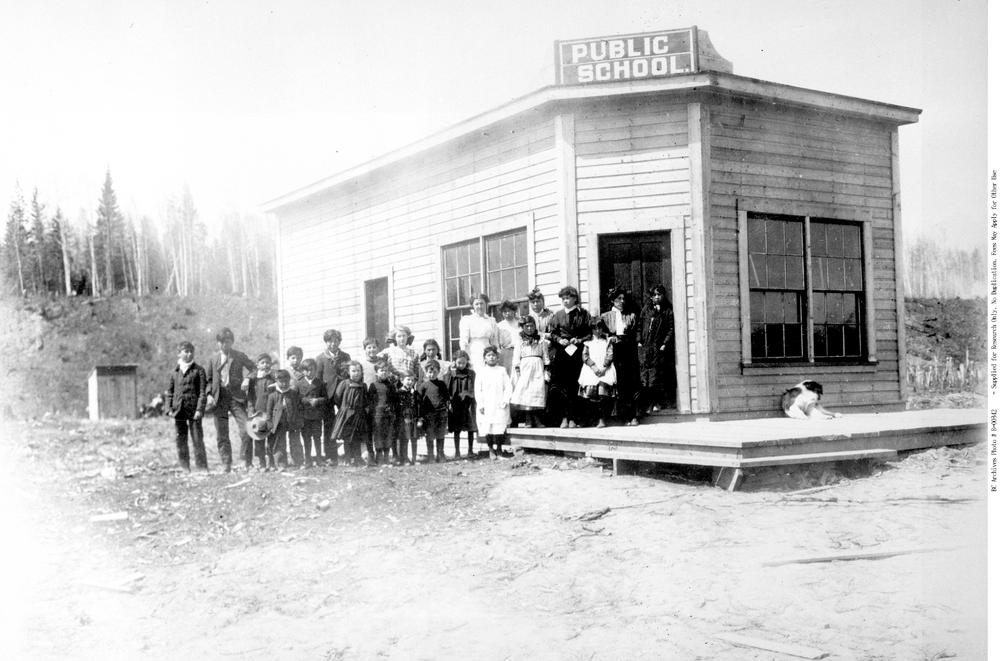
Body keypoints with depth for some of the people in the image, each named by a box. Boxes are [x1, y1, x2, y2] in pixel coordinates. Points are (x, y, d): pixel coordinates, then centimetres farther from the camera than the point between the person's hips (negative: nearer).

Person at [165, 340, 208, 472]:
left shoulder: (199, 370, 1)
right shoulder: (174, 372, 11)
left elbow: (203, 392, -3)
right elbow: (169, 392, 15)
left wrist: (200, 409, -11)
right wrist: (169, 408, 3)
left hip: (193, 410, -3)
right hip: (179, 410, 4)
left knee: (197, 439, -3)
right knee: (181, 439, 7)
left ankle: (202, 467, 3)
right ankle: (184, 468, 15)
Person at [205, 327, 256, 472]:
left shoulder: (240, 356, 5)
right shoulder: (213, 359, 11)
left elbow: (255, 369, 8)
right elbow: (209, 379, 15)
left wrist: (248, 379, -11)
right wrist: (209, 394, -1)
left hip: (237, 397, -2)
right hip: (219, 398, 2)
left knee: (245, 431, -12)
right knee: (221, 435, 3)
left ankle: (248, 463, 0)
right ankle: (226, 465, 13)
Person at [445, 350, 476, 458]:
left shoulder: (471, 374, 0)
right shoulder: (450, 374, 0)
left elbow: (471, 390, -2)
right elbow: (446, 388, -1)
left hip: (468, 404, 0)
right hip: (455, 404, 0)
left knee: (470, 429, 6)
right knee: (456, 429, 5)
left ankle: (470, 450, 16)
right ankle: (457, 451, 11)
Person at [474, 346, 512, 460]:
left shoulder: (502, 371, 8)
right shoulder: (481, 372, 6)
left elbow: (507, 387, 3)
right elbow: (478, 390, 3)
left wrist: (506, 401, -8)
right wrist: (480, 404, -5)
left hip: (499, 406, 0)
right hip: (486, 407, 0)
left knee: (499, 428, -5)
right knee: (487, 428, -1)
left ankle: (498, 449, 5)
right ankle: (491, 450, 10)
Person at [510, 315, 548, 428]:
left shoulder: (541, 341, 12)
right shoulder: (520, 341, 11)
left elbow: (545, 356, 13)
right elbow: (516, 357, 7)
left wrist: (546, 369, 5)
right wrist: (517, 370, -2)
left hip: (538, 368, 0)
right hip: (524, 366, 0)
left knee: (538, 389, -8)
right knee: (524, 390, -7)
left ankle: (537, 419, -5)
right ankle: (528, 419, -4)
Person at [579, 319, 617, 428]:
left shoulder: (607, 342, 15)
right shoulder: (588, 343, 16)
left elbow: (610, 356, 5)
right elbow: (585, 356, 5)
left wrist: (603, 368, -10)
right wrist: (594, 366, -10)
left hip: (605, 369, -1)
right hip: (590, 370, 1)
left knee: (603, 393, -18)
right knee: (590, 391, -14)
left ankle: (602, 419, -18)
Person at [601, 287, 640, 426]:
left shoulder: (631, 316, 16)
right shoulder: (605, 316, 17)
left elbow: (633, 335, 4)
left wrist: (618, 339, -10)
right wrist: (609, 338, -10)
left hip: (629, 353, 0)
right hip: (613, 352, 0)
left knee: (633, 383, -9)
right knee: (620, 384, -7)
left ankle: (634, 415, -9)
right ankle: (624, 415, -6)